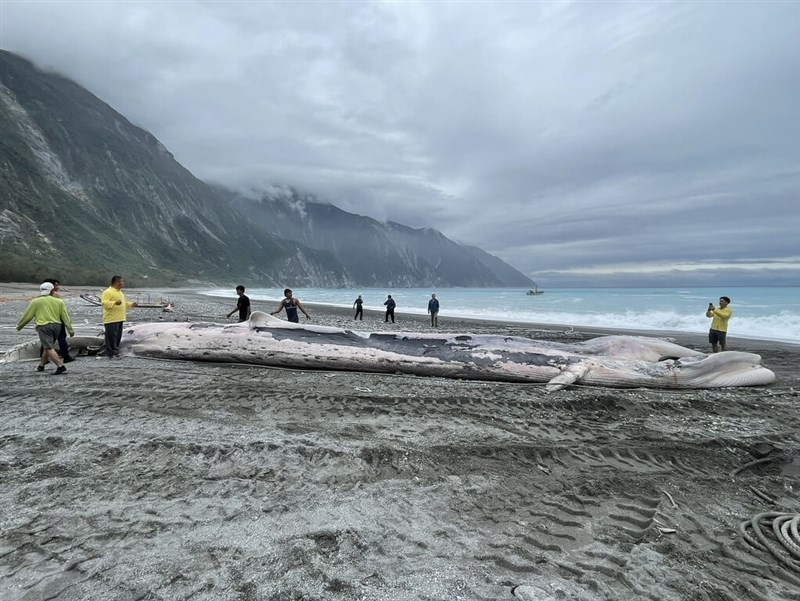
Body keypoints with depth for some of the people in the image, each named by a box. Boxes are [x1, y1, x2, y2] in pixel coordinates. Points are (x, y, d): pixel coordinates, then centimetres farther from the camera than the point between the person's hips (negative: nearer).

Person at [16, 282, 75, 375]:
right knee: (48, 347, 21)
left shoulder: (35, 302, 2)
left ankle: (60, 366, -23)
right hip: (56, 326, 5)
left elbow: (27, 316, 7)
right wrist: (70, 330, 7)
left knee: (49, 348, -10)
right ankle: (41, 365, 35)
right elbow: (65, 316, 6)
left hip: (44, 326, -5)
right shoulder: (59, 301, 9)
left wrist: (19, 326, 23)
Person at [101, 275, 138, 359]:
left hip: (119, 319, 9)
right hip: (111, 320, -9)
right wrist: (115, 303, -32)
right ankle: (111, 354, -3)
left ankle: (116, 352, 20)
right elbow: (104, 303, -20)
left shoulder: (119, 292, 20)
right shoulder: (107, 292, -10)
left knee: (118, 337, 12)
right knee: (111, 336, -7)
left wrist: (131, 304, 21)